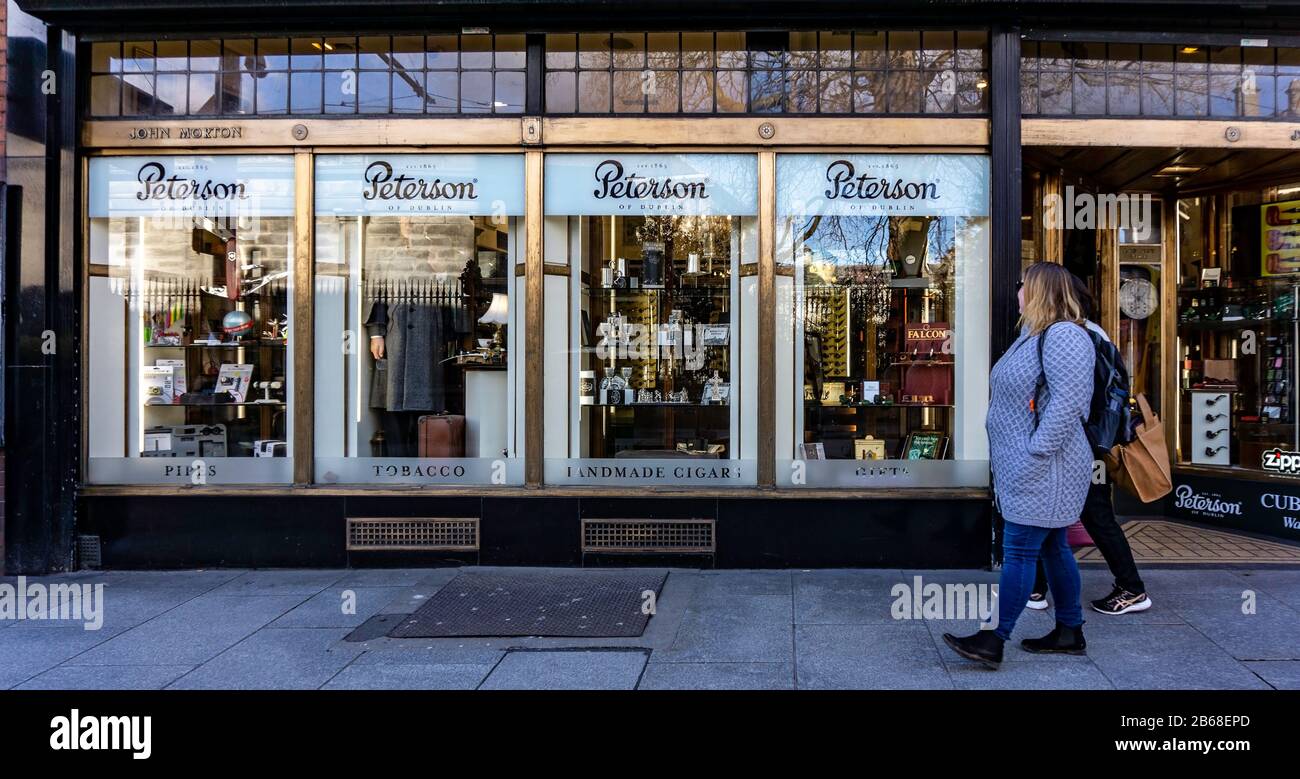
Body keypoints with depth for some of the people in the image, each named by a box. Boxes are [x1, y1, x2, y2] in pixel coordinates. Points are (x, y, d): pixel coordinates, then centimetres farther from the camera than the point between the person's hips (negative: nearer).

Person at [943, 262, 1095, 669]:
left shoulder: (1064, 335, -17)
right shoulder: (1033, 334, 16)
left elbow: (1069, 399, -26)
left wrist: (1037, 451, -25)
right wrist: (1017, 455, 17)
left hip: (1044, 469, -10)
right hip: (1027, 468, 10)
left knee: (1019, 552, -7)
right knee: (1052, 548, 16)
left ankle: (993, 641, -2)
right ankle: (1070, 632, 26)